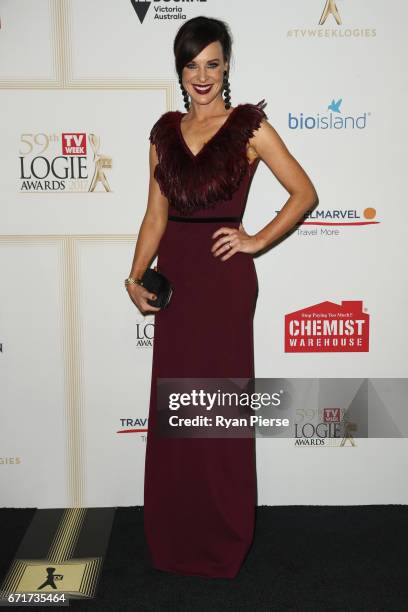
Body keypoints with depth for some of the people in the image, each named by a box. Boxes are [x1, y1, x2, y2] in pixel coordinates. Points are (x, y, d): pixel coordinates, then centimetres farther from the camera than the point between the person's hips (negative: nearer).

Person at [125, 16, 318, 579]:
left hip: (224, 277, -4)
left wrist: (256, 241, -6)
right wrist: (136, 275, -1)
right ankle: (175, 536, 29)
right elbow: (156, 214, 9)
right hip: (174, 277, 5)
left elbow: (304, 193, -1)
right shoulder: (165, 131, 10)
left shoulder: (249, 126, -2)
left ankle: (224, 539, 24)